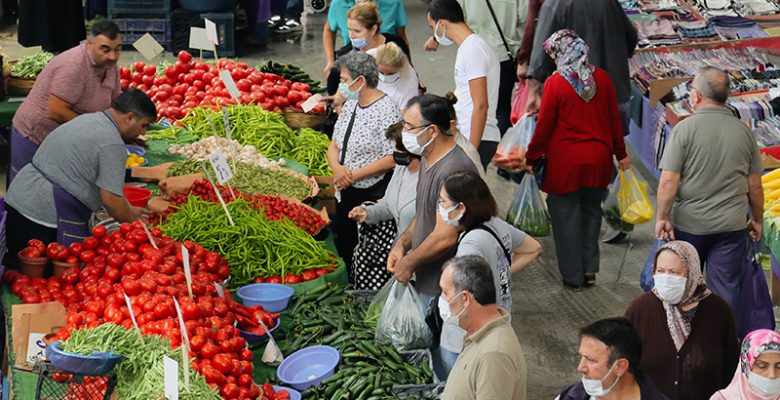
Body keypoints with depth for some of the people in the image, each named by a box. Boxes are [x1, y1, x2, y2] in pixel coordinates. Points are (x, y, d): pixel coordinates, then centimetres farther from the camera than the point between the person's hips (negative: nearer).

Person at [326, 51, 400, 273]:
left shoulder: (387, 110, -15)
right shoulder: (350, 105, 10)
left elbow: (392, 158, -21)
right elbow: (334, 146, 13)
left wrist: (354, 175, -18)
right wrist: (337, 168, -9)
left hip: (373, 197, -8)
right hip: (345, 195, 8)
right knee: (342, 249, 16)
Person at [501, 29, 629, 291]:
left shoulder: (555, 83, -14)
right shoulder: (601, 78, -2)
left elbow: (544, 126, -9)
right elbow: (614, 118, 6)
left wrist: (531, 158, 3)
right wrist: (621, 153, 17)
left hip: (565, 162, -4)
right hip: (598, 159, 4)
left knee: (566, 215, 8)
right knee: (591, 211, 19)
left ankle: (573, 276, 14)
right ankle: (589, 270, 22)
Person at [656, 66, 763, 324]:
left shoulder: (684, 129, -13)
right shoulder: (744, 132, 0)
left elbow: (668, 181, -17)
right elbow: (755, 185, 6)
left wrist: (662, 217, -6)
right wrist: (757, 220, 18)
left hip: (689, 224, -2)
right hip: (731, 226, 2)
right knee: (727, 289, 8)